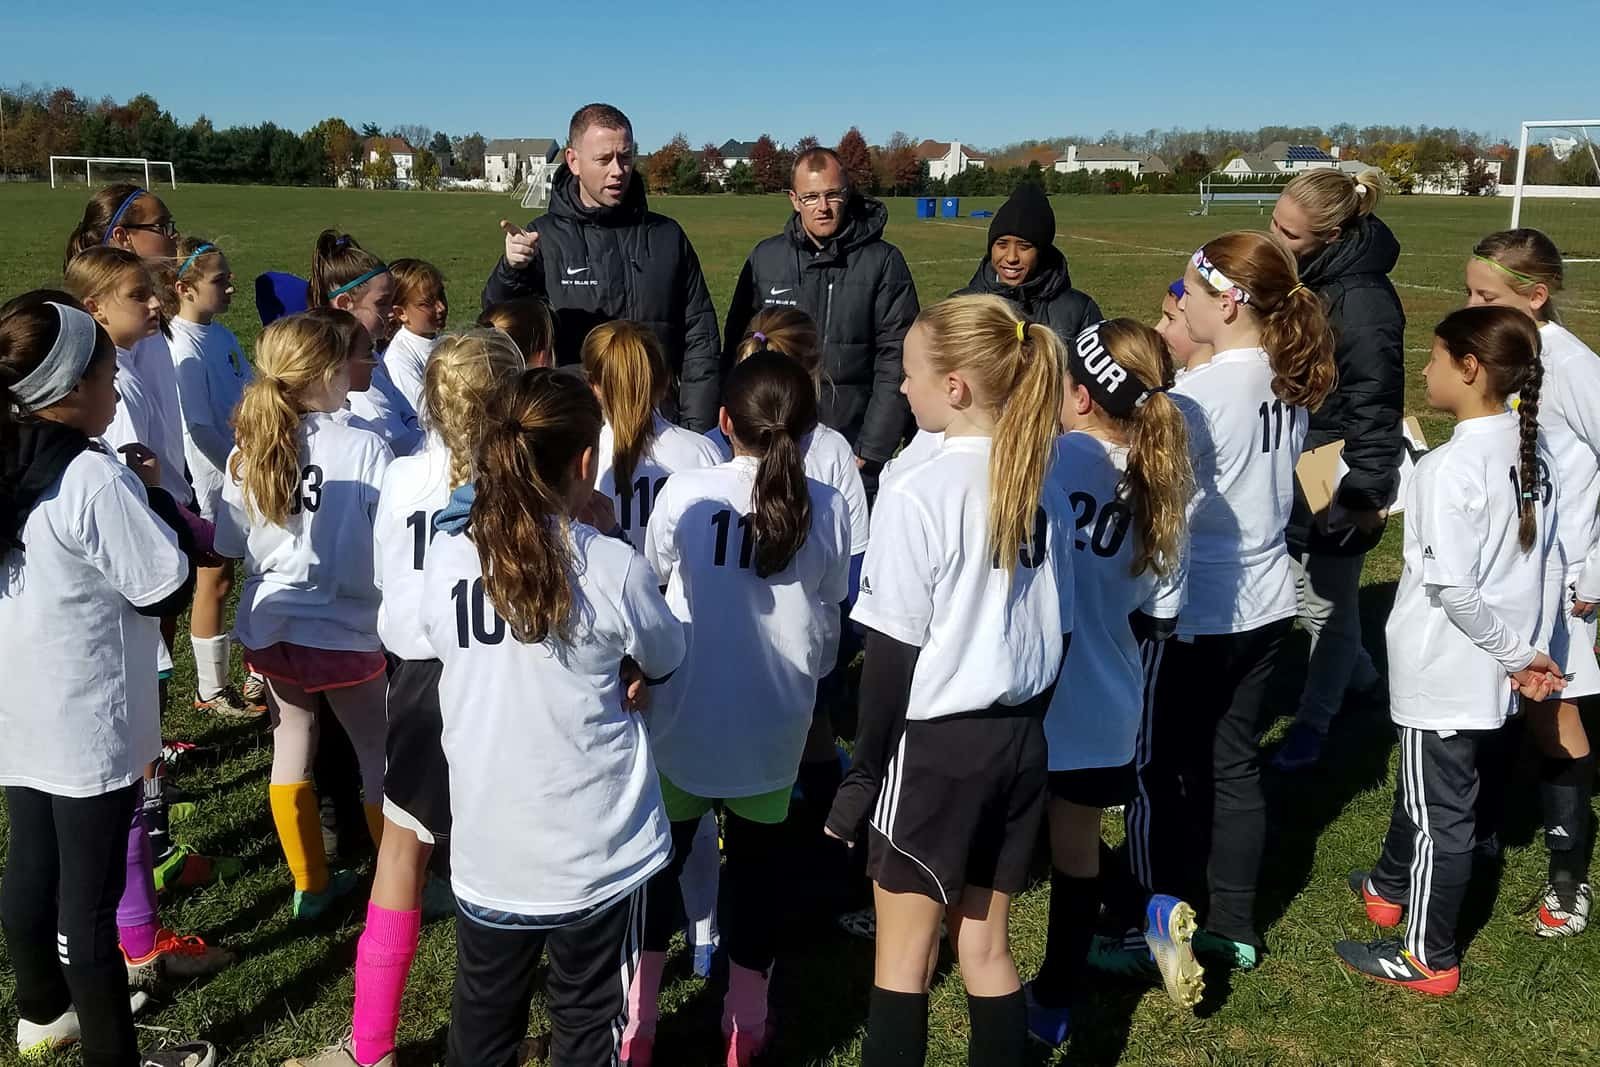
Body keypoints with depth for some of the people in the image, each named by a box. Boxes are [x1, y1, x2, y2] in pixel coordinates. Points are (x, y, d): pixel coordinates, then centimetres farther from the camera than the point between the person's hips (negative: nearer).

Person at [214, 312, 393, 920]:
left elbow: (230, 545, 5)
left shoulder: (249, 450, -3)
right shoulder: (364, 448, -18)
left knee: (291, 748, 18)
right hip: (345, 629, -4)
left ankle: (310, 884, 30)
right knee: (380, 754, 12)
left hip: (270, 628, 5)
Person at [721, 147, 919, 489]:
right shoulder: (765, 258, 6)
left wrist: (872, 451, -9)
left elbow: (895, 361, -4)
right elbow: (737, 350, 9)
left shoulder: (883, 262, -1)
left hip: (854, 458, -2)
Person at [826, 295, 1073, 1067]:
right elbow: (1058, 633, 9)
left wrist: (862, 774, -5)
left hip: (934, 745, -6)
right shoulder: (1041, 489, 3)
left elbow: (893, 655, -15)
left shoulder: (917, 494, -17)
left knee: (903, 957, 8)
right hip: (1019, 741, 7)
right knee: (985, 947, 17)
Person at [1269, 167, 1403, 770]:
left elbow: (1373, 406, -22)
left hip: (1334, 484, -7)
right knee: (1306, 596, 19)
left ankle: (1313, 721, 26)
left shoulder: (1363, 301, -24)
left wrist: (1367, 493, -20)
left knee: (1328, 607, 10)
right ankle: (1358, 674, 43)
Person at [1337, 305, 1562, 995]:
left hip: (1446, 675, -8)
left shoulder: (1450, 469, -24)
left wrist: (1516, 654, -11)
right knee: (1423, 785, 26)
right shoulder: (1532, 455, 1)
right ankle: (1392, 887, 46)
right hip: (1495, 678, 8)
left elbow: (1455, 590, -25)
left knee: (1440, 811, 6)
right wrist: (1531, 650, 9)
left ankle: (1428, 958, 21)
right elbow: (1549, 565, 6)